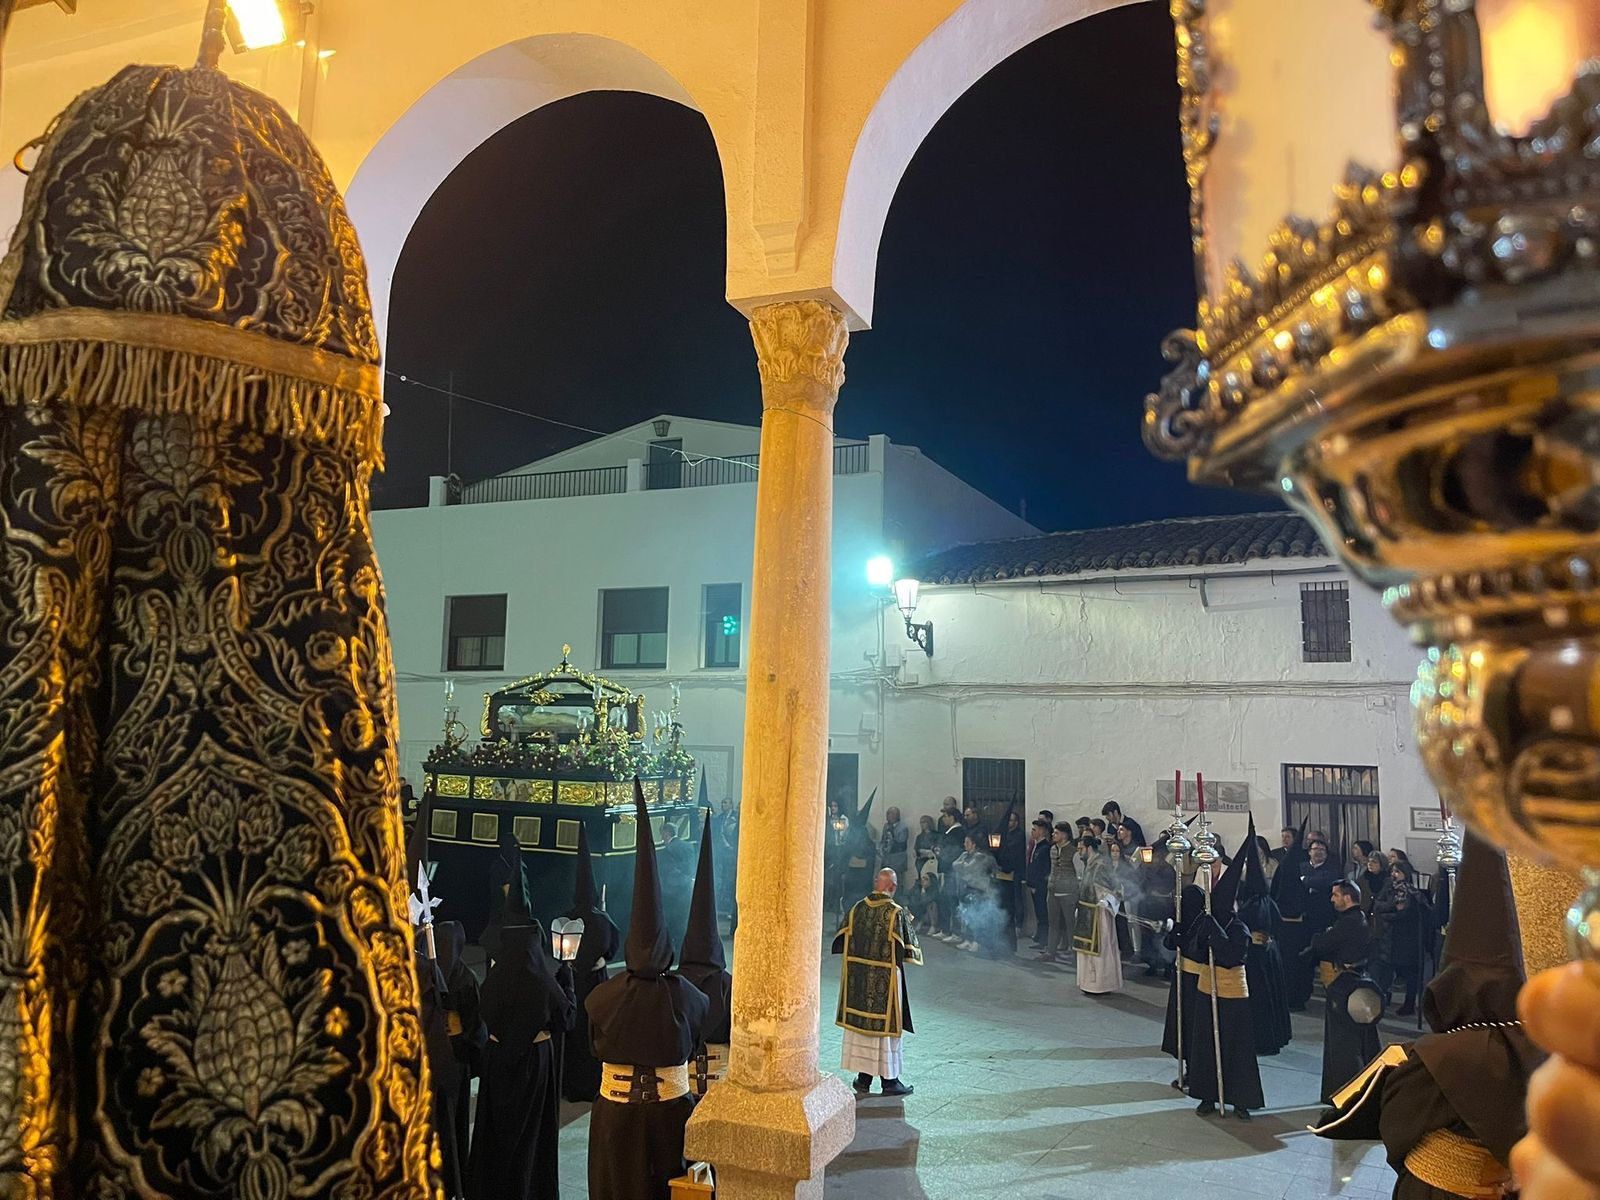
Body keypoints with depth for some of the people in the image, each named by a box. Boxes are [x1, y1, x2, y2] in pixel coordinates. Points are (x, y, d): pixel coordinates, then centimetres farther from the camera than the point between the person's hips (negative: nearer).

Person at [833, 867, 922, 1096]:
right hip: (885, 980, -4)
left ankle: (863, 1078, 19)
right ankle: (889, 1080, 13)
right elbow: (909, 949, -8)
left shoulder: (857, 909, -1)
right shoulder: (897, 914, -14)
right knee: (884, 1025, 5)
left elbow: (841, 941, 6)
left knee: (859, 1022, 12)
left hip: (857, 979, 4)